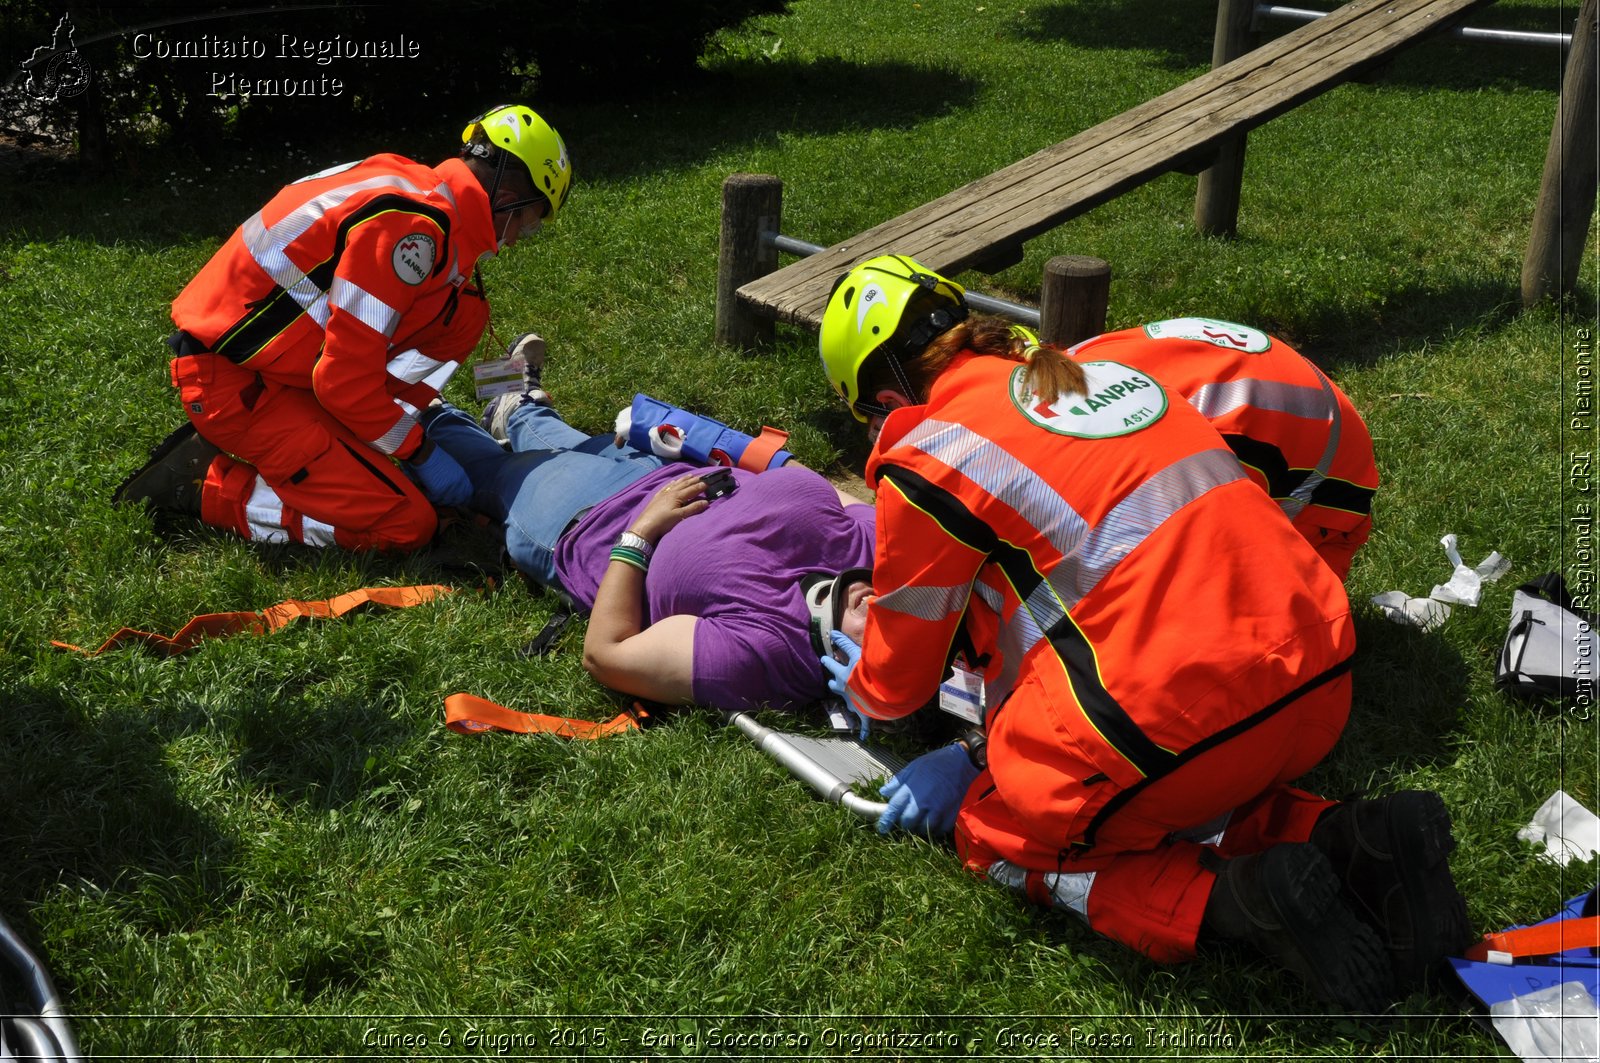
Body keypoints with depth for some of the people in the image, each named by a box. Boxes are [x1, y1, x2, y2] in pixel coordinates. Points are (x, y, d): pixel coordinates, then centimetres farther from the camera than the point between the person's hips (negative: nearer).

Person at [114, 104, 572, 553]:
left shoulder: (415, 187, 8)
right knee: (406, 524, -13)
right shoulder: (409, 226, -22)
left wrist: (414, 440, 13)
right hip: (233, 383, -9)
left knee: (463, 310, 6)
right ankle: (205, 488, -3)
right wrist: (420, 452, -8)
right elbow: (344, 378, -21)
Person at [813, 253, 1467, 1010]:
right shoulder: (1098, 373, 19)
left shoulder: (927, 459, -3)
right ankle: (1345, 840, 8)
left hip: (1181, 710, -8)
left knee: (995, 835, 17)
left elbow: (897, 683, 10)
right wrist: (985, 750, 33)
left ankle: (1234, 903, -5)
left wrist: (862, 689, 36)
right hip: (1318, 687, 8)